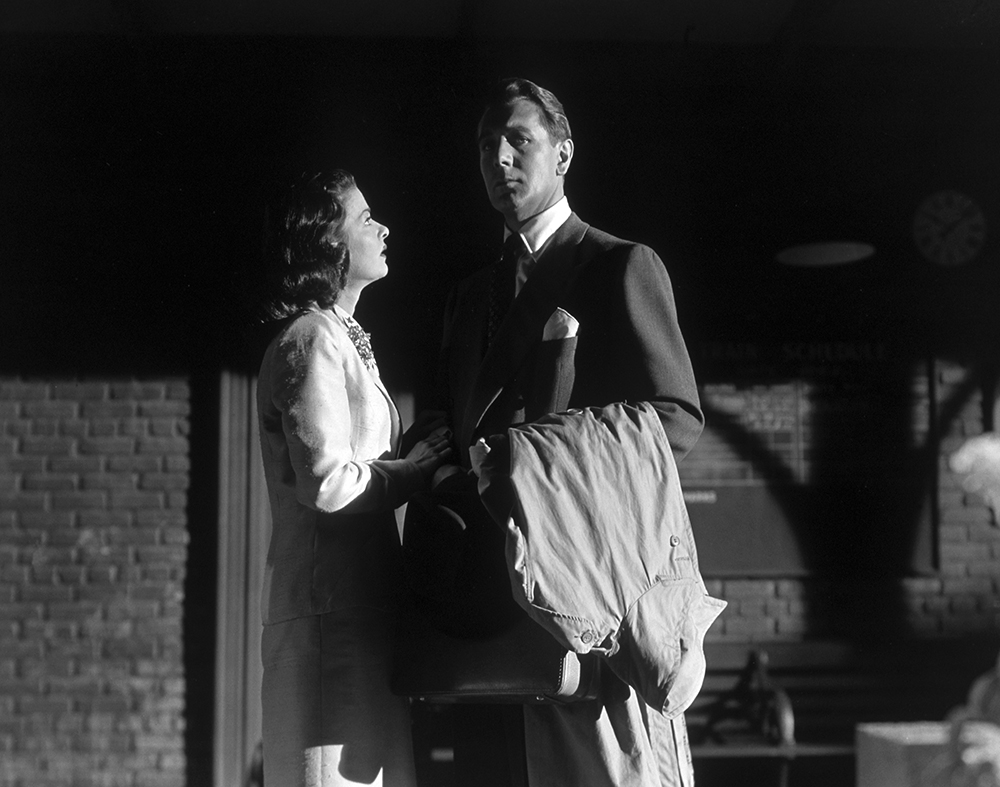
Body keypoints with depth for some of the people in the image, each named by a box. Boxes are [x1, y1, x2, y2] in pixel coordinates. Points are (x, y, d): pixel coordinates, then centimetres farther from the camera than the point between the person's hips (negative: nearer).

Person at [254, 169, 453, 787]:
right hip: (331, 604, -9)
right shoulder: (313, 340, -10)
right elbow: (328, 482, -20)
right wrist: (414, 467, -7)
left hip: (360, 600, 9)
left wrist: (408, 449, 4)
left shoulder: (343, 339, 20)